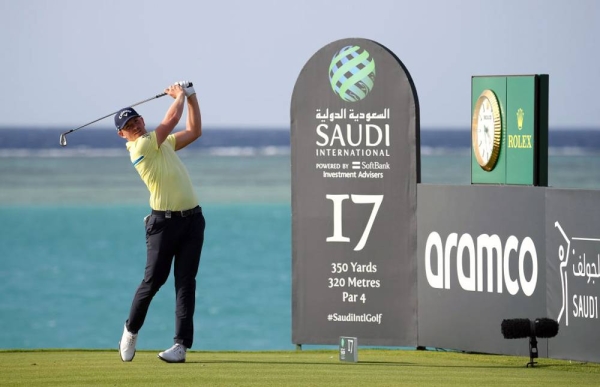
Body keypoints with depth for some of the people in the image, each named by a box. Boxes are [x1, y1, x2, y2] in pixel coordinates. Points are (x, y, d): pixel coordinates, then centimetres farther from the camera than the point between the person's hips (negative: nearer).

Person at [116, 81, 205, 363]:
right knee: (153, 279, -2)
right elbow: (171, 120, -8)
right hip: (164, 221, -6)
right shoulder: (140, 147, -9)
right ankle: (131, 331, 21)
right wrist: (179, 96, 9)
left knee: (186, 282, -2)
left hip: (192, 219, 6)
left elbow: (194, 131, 25)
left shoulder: (162, 143, 17)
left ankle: (182, 344, -5)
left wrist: (191, 96, 18)